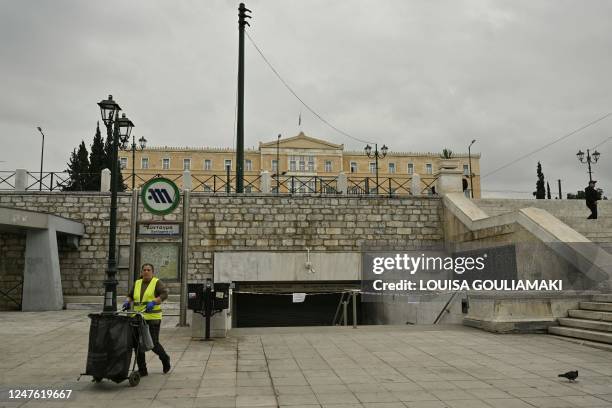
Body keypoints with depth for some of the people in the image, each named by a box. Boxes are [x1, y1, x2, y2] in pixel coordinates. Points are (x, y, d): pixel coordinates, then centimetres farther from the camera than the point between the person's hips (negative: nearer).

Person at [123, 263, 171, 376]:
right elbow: (130, 295, 23)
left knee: (153, 343, -2)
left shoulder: (157, 282, -2)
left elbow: (164, 294, -14)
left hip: (153, 318, -5)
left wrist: (153, 302, -27)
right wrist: (127, 301, 2)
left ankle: (165, 358, 27)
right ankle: (142, 370, 11)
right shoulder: (137, 283, 13)